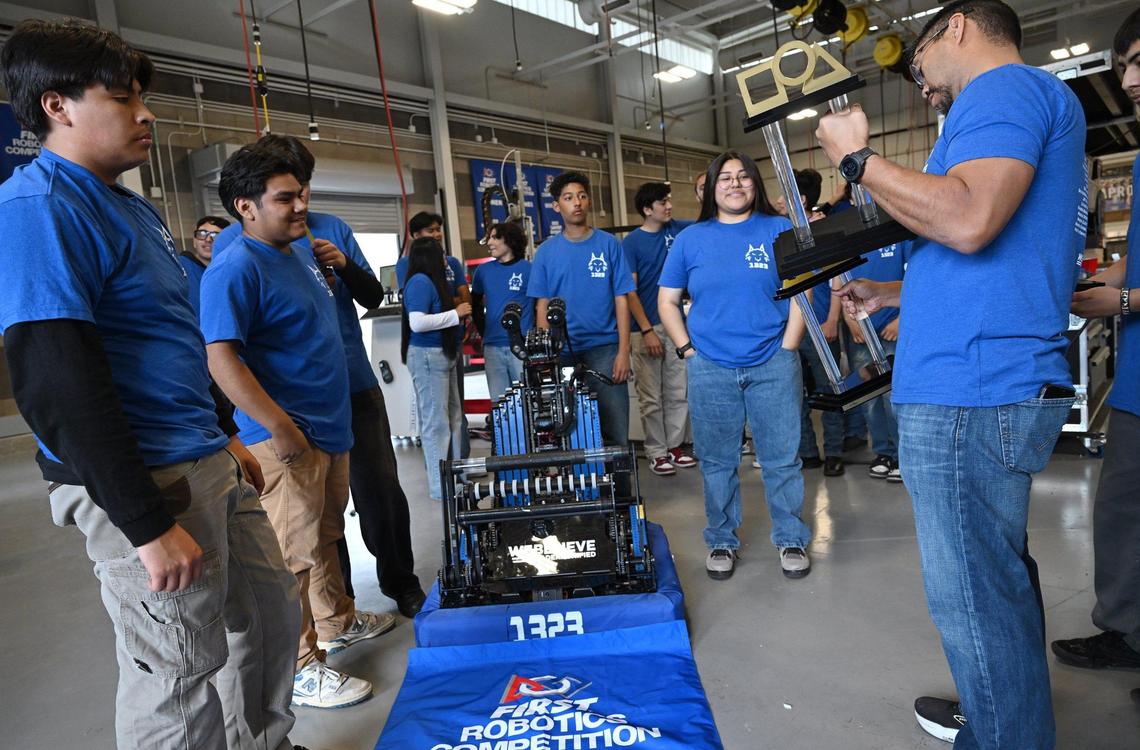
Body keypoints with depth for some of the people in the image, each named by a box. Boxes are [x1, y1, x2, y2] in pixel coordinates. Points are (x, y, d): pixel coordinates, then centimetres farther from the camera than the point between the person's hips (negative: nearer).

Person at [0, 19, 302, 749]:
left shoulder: (134, 206, 14)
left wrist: (226, 436, 21)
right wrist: (149, 525, -20)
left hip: (206, 464, 10)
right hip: (146, 484, -9)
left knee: (272, 611, 19)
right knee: (182, 672, 5)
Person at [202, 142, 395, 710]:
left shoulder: (298, 254, 12)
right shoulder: (236, 268, -17)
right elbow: (222, 359, -24)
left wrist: (337, 269, 12)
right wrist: (280, 429, -26)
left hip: (330, 425, 10)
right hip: (289, 436, -9)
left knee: (326, 535, 23)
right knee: (294, 553, 1)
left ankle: (338, 622, 41)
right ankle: (300, 669, 16)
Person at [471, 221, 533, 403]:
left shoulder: (528, 269, -1)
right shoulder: (483, 271, 10)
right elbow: (476, 304, 20)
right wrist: (484, 333, 9)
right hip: (492, 347, 4)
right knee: (498, 402, 8)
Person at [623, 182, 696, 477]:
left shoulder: (677, 229, 7)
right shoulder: (631, 242, -6)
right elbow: (629, 291, -10)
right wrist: (647, 330, -15)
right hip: (647, 327, -5)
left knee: (678, 392, 8)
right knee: (651, 396, 2)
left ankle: (676, 445, 19)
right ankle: (656, 452, 11)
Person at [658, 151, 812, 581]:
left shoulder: (780, 230, 4)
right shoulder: (690, 239, 8)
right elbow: (667, 302, 10)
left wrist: (787, 349, -5)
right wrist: (687, 349, 0)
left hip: (773, 367, -1)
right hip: (710, 369, 1)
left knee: (781, 459, 5)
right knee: (717, 462, 9)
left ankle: (791, 539, 22)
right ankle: (721, 542, 24)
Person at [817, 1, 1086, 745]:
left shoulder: (1005, 85, -6)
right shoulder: (1041, 110, 26)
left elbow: (967, 221, -24)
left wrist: (858, 157, -11)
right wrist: (894, 292, 23)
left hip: (969, 390, -11)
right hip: (997, 382, 11)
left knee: (976, 597, -2)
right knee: (998, 575, 20)